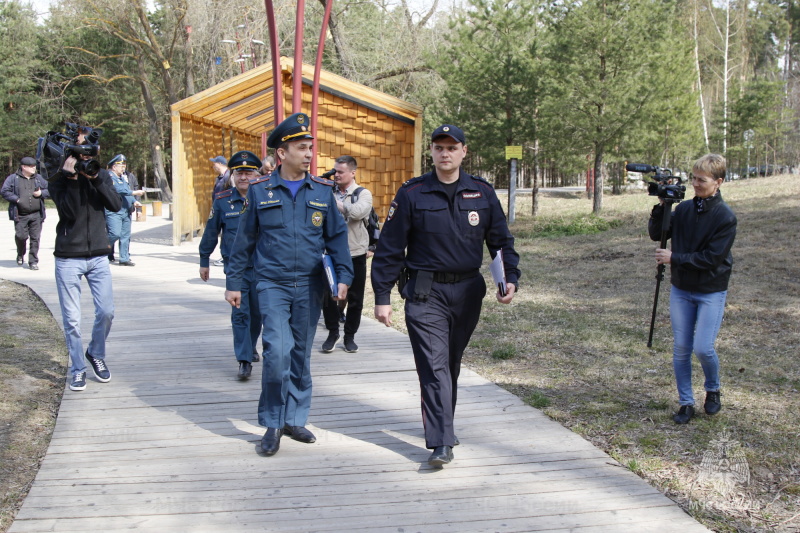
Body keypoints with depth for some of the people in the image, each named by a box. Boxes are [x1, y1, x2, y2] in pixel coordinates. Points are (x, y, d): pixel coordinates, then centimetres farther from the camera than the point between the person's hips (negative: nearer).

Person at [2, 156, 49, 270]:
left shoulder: (39, 178, 13)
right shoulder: (13, 178, 3)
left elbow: (50, 190, 17)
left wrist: (41, 193, -2)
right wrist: (16, 199, -11)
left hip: (36, 215, 2)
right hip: (20, 216, -2)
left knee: (35, 238, -1)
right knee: (21, 236, -6)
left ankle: (33, 262, 7)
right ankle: (20, 254, 25)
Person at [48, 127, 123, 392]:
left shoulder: (101, 174, 8)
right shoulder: (59, 178, -2)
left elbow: (116, 205, -7)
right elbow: (69, 211, -16)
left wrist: (95, 179, -16)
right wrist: (72, 178, -22)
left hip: (98, 256, 3)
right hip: (68, 258, -3)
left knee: (106, 312, 1)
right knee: (72, 319, 0)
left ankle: (96, 354, 26)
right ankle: (78, 369, 14)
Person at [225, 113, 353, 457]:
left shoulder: (323, 191, 4)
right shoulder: (260, 190, 1)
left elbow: (337, 236, 6)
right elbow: (245, 240, 7)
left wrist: (344, 276, -6)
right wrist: (234, 282, 8)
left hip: (310, 286, 2)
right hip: (272, 285, -2)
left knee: (301, 355, 10)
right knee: (278, 352, -14)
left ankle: (294, 419, 23)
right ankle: (272, 424, 2)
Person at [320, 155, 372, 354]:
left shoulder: (363, 194, -2)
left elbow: (358, 212, -23)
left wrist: (335, 203, -15)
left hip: (355, 255, -2)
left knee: (354, 299, 6)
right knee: (329, 296, 5)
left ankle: (350, 336, 20)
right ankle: (332, 333, 21)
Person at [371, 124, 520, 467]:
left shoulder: (482, 193, 4)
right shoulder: (412, 194, -3)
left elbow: (501, 240, 10)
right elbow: (389, 248, -2)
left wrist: (511, 277, -6)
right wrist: (382, 297, -5)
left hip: (468, 292, 3)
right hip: (425, 293, -3)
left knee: (452, 364, 16)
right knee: (434, 366, -10)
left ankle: (441, 423, 34)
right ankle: (441, 443, -11)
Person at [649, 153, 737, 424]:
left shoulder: (725, 217, -13)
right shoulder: (684, 208, 1)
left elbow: (712, 258, -17)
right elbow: (656, 234, 4)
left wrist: (674, 258, -16)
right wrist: (661, 207, -11)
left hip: (712, 292, -4)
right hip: (681, 290, 4)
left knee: (703, 348, -10)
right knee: (681, 348, 4)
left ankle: (713, 390, 19)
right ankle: (686, 403, 16)